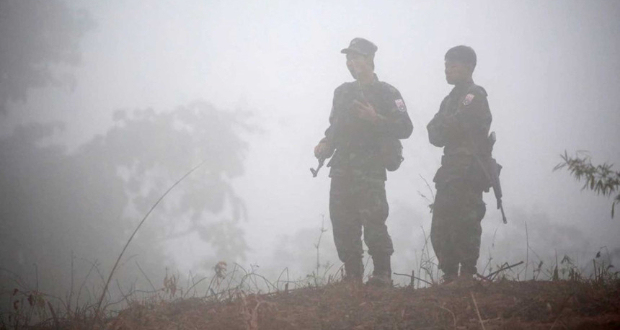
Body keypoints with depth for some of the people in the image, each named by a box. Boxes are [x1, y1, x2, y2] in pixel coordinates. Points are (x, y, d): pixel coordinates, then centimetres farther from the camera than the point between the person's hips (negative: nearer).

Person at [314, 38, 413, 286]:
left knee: (373, 225, -13)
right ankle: (352, 277, 13)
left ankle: (382, 277, -5)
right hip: (342, 170, 6)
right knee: (342, 226, 4)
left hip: (370, 173, -6)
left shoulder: (386, 94, -2)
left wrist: (375, 119, -20)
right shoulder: (343, 92, 17)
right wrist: (325, 144, 8)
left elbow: (405, 128, -9)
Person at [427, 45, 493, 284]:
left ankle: (466, 277, -10)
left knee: (463, 227, -12)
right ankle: (449, 278, 12)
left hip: (468, 173, -9)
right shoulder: (451, 99, 22)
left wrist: (441, 128, 0)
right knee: (440, 230, 8)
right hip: (450, 174, 9)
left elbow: (456, 126, -18)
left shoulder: (474, 96, -6)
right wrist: (441, 130, -6)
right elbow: (435, 135, 14)